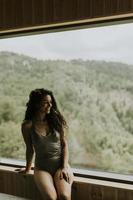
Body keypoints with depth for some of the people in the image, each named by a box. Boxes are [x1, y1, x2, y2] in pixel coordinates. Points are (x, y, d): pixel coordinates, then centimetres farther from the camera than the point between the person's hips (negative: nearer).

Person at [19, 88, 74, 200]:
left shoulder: (57, 119, -1)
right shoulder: (27, 125, -4)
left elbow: (64, 145, 1)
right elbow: (30, 149, 9)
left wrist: (64, 167, -8)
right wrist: (28, 168, 20)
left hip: (60, 165, 1)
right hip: (42, 168, -1)